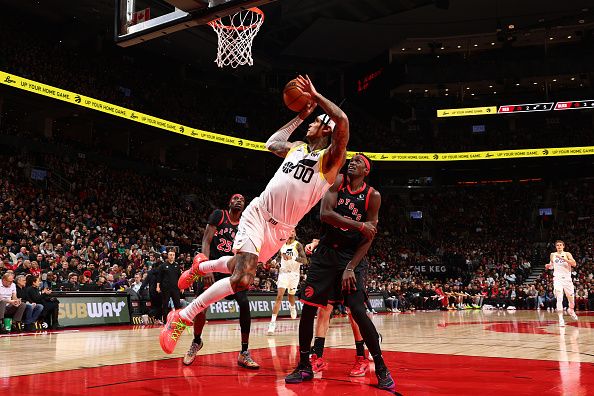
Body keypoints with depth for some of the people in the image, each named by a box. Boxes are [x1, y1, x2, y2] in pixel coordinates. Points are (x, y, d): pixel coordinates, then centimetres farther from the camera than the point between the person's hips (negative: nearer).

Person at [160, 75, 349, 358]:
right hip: (258, 214, 1)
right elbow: (272, 143, 27)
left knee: (239, 267, 15)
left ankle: (201, 266, 48)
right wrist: (301, 114, 26)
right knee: (242, 279, -17)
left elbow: (342, 120, -24)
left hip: (281, 229, -1)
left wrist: (315, 96, -13)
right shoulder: (297, 147, 9)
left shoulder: (331, 158, -7)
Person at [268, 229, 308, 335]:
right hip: (283, 272, 1)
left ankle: (292, 307, 53)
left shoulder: (298, 245, -5)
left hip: (294, 273, -1)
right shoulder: (282, 245, 7)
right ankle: (273, 321, -19)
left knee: (291, 295, 16)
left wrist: (293, 258, -29)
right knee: (279, 296, -14)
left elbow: (305, 260, -14)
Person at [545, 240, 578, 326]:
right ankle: (560, 318, -14)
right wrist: (548, 266, -1)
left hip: (567, 278, 0)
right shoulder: (553, 255, 6)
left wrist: (562, 258, -25)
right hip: (557, 278, 0)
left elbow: (574, 264, -17)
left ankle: (571, 310, 43)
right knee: (559, 298, -15)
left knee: (571, 297, 10)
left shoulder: (567, 254, -1)